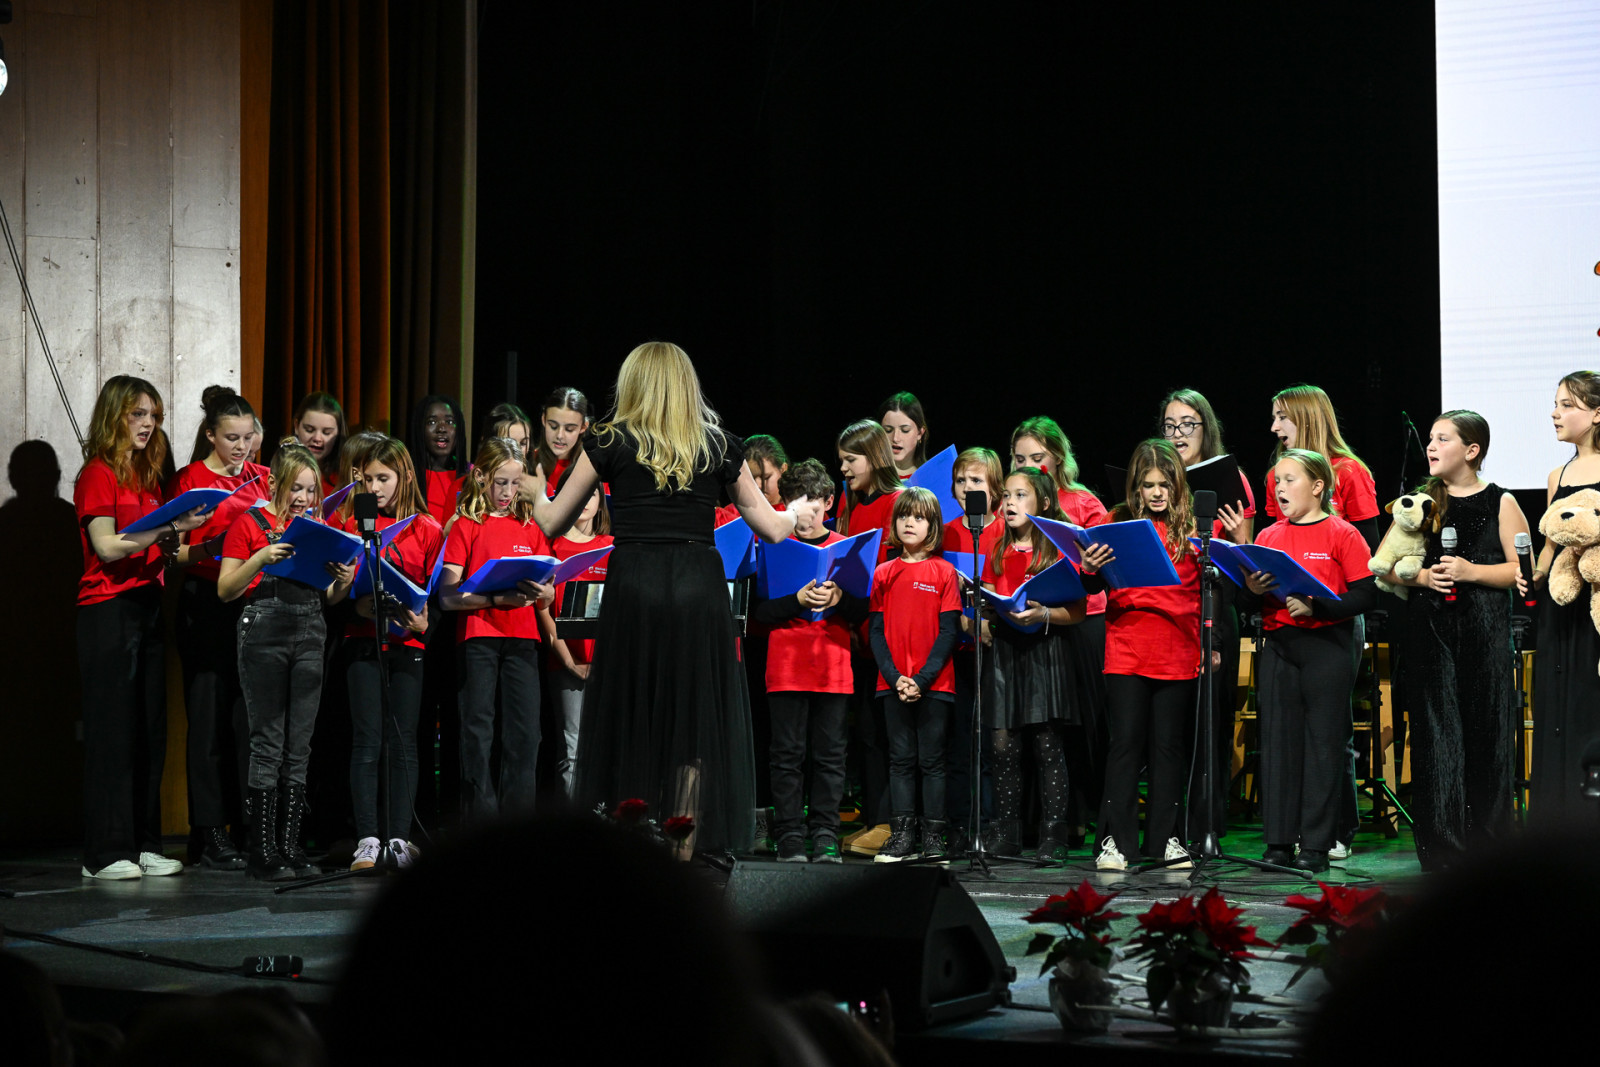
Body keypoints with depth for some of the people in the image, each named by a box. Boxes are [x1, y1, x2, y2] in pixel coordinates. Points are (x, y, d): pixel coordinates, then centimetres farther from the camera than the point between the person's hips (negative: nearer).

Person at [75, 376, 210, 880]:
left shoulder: (147, 475, 17)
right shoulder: (97, 475, -6)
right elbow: (106, 546, -16)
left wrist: (180, 536, 0)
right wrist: (169, 527, -22)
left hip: (147, 607, 8)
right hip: (107, 609, -8)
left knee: (150, 729, 7)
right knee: (112, 729, -7)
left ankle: (143, 846, 12)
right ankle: (106, 853, -4)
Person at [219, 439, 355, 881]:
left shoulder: (318, 528, 16)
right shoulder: (249, 525, 2)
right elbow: (225, 590, -3)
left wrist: (343, 581, -3)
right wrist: (260, 559, -17)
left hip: (310, 633, 5)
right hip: (264, 630, -5)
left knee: (299, 747, 4)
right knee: (268, 745, -5)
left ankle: (290, 846, 8)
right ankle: (262, 852, -2)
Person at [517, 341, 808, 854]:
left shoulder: (610, 442, 5)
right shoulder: (719, 446, 10)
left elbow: (553, 522, 12)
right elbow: (771, 528, 15)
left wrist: (537, 493, 35)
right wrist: (797, 510, 38)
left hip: (632, 589, -1)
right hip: (700, 591, 1)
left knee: (629, 727, 7)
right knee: (694, 733, 5)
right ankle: (685, 852, 2)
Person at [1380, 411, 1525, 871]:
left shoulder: (1500, 503, 3)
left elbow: (1524, 569, -2)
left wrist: (1472, 572, -14)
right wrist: (1420, 576, -7)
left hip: (1484, 629, -2)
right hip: (1429, 627, 2)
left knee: (1485, 728, -2)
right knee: (1435, 728, 0)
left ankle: (1488, 842, 6)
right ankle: (1441, 846, 5)